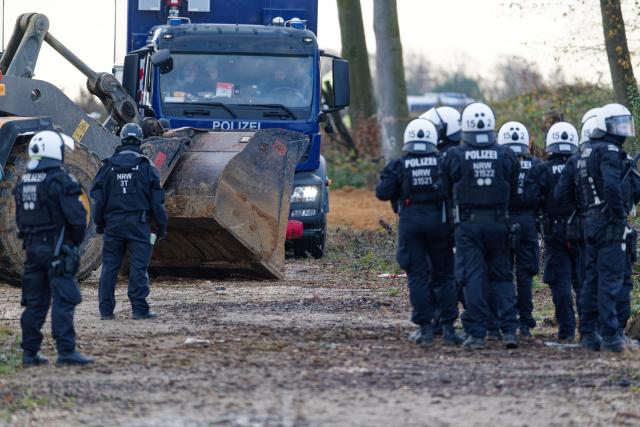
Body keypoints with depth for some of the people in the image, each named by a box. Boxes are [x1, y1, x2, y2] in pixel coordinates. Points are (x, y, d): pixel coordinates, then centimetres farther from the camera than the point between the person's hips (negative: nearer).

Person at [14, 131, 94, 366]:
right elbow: (76, 217, -17)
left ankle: (30, 353, 12)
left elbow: (21, 219, 14)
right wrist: (76, 240, 0)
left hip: (32, 249, 7)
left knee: (35, 302, 11)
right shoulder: (61, 181, -13)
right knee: (63, 301, -7)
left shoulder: (23, 183, 10)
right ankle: (66, 351, -12)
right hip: (58, 249, -7)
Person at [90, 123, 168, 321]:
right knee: (139, 266, -2)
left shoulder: (108, 166, 4)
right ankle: (139, 309, -6)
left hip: (113, 223, 2)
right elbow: (156, 199, -1)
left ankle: (106, 310, 6)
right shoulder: (146, 167, -1)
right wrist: (161, 225, 5)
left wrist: (99, 223, 14)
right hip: (138, 222, -2)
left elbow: (98, 197, 5)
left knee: (109, 266, 7)